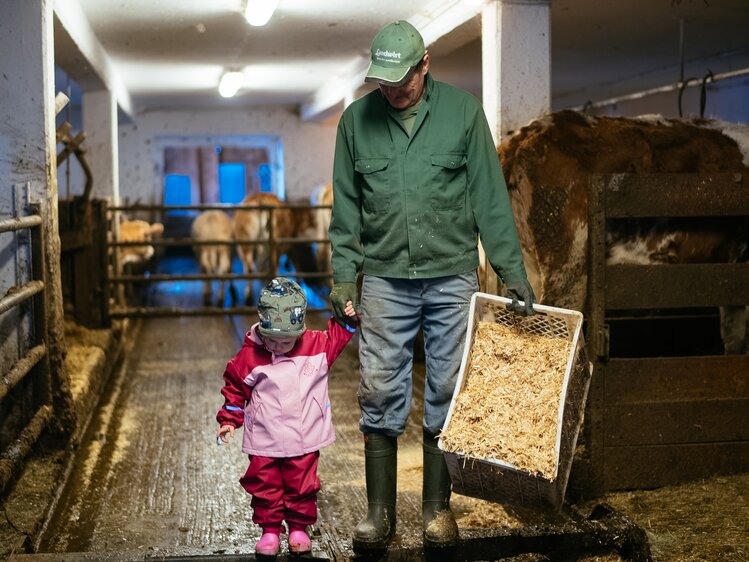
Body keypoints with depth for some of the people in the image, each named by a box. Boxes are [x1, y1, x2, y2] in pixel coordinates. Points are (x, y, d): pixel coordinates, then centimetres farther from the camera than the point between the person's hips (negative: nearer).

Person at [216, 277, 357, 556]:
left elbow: (335, 339, 16)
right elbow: (235, 388, 2)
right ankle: (270, 530, 19)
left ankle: (299, 527, 24)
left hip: (304, 439, 1)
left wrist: (346, 320, 0)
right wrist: (229, 420, 1)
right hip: (264, 440, -1)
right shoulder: (249, 355, -8)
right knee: (265, 486, 5)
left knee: (302, 485, 9)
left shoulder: (316, 344, -3)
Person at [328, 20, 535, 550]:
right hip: (385, 279, 1)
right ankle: (380, 511, 14)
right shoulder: (356, 119, 3)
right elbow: (346, 207, 8)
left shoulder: (463, 110, -1)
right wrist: (344, 276, 3)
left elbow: (490, 198, 1)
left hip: (453, 277, 0)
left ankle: (438, 508, 19)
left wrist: (513, 271, -2)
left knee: (447, 393, 6)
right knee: (381, 393, 2)